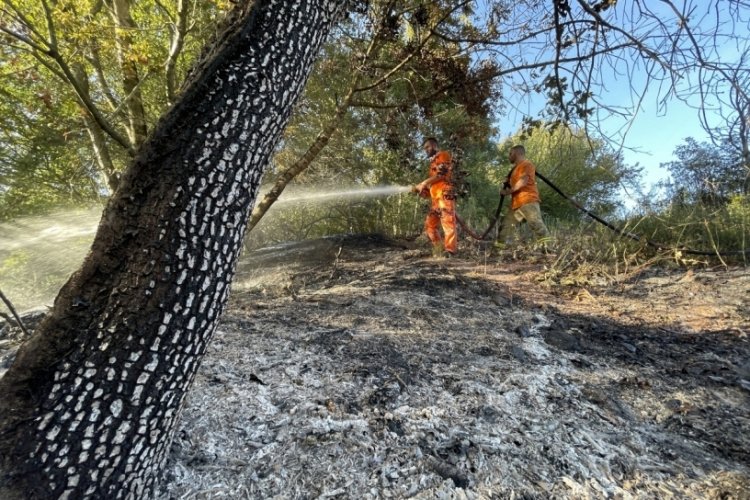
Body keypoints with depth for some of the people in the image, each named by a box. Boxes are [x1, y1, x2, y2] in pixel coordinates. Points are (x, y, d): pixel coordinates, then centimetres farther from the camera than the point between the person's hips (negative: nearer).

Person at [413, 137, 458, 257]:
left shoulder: (443, 155, 6)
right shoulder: (433, 162, 32)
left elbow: (440, 174, -9)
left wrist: (423, 183, -3)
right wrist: (421, 190, 13)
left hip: (445, 196, -9)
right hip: (436, 199, 9)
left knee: (448, 223, -16)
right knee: (430, 225, 6)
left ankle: (450, 251, -21)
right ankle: (439, 249, 10)